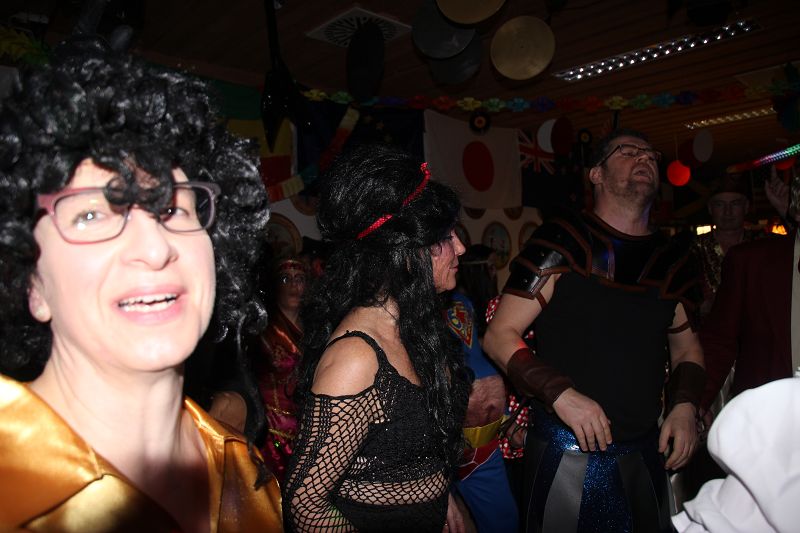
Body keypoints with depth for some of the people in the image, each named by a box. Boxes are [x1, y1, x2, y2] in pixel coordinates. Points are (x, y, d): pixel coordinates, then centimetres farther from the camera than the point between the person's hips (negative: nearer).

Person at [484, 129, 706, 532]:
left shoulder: (671, 257, 5)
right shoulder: (563, 241, -12)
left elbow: (686, 344, 17)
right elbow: (499, 336, -13)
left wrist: (685, 404, -1)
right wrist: (562, 394, -24)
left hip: (646, 452, 6)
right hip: (569, 450, -5)